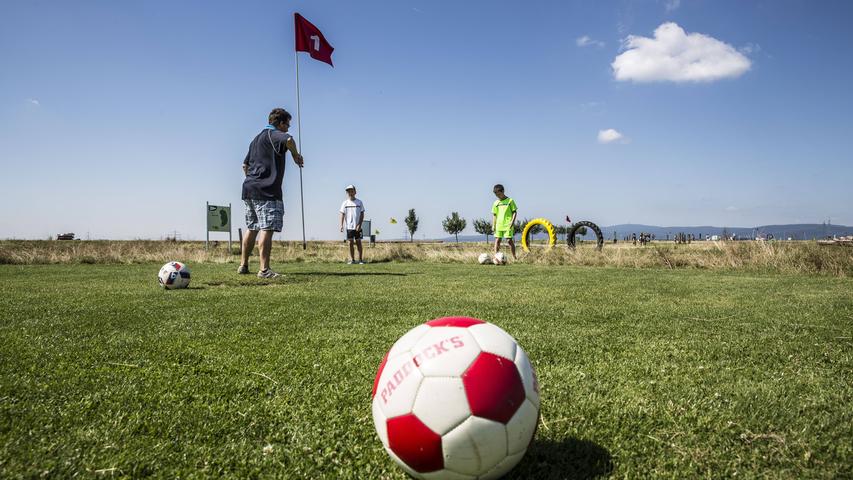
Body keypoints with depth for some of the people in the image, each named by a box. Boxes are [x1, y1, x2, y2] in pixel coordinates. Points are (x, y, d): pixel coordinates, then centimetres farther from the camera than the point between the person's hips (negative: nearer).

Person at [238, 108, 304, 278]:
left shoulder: (257, 138, 25)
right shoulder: (274, 134, -5)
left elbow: (245, 165, 30)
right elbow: (288, 140, -29)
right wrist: (295, 155, -13)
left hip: (249, 187, 10)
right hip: (266, 190, -10)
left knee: (251, 228, 16)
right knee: (267, 228, -13)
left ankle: (243, 265, 20)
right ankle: (264, 269, -17)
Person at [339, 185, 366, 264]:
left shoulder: (359, 202, 2)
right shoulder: (345, 203, 5)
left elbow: (362, 214, 1)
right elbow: (342, 214, 5)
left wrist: (359, 225, -10)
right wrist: (341, 225, -7)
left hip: (357, 227, -1)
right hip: (349, 227, 1)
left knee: (358, 242, 1)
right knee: (350, 243, 3)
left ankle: (360, 260, 5)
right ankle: (352, 259, 10)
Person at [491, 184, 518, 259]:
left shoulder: (510, 201, 0)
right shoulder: (496, 203, 11)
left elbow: (515, 212, 0)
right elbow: (494, 215, 15)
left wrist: (512, 221, -12)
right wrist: (493, 225, 7)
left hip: (508, 225, -4)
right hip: (499, 225, 4)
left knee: (509, 240, -5)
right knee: (497, 240, -1)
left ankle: (514, 257, 5)